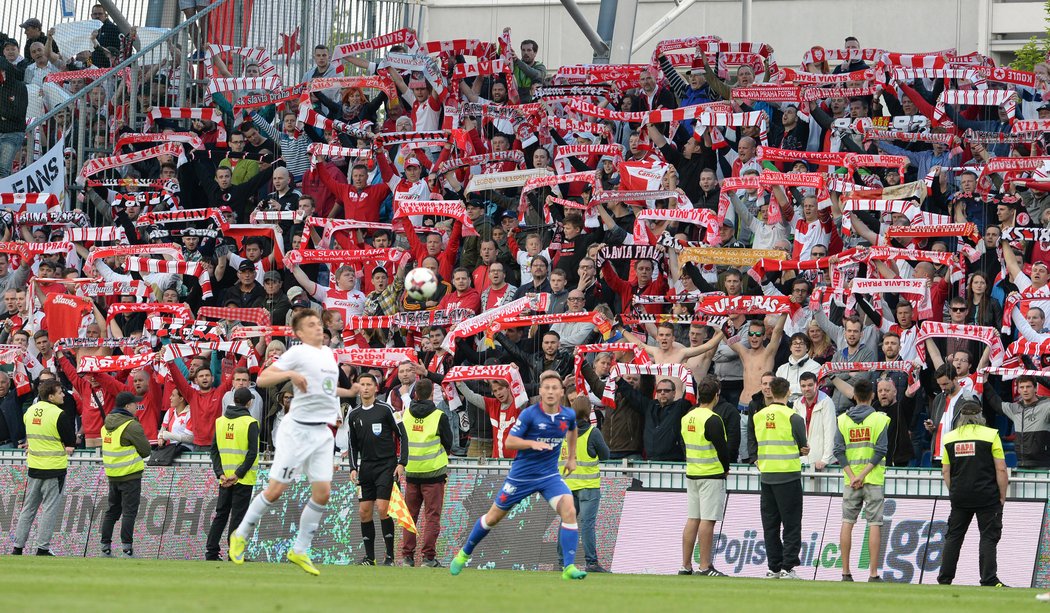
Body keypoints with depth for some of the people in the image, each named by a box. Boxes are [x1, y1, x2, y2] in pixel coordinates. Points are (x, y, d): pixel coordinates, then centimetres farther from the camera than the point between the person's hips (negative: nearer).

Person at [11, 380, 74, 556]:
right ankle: (42, 548, -1)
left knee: (28, 508, 12)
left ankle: (17, 547, 12)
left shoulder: (30, 411, 5)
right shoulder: (60, 415, -14)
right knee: (50, 508, 1)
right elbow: (71, 443, -11)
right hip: (55, 468, -6)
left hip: (33, 467, 6)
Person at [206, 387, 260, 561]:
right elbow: (252, 452, -16)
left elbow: (214, 449, 5)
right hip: (243, 480, -5)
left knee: (220, 514, 12)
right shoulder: (250, 423, -9)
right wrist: (239, 474, -14)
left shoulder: (220, 421, 7)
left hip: (225, 479, 5)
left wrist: (220, 473, 2)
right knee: (237, 516, -1)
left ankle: (211, 552, 10)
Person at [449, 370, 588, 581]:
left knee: (569, 511, -22)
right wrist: (533, 443, -32)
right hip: (521, 475, -2)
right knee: (493, 517, 11)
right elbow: (510, 441, -17)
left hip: (549, 475, 2)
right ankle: (464, 554, 35)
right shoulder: (529, 414, -17)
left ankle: (568, 568, -19)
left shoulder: (568, 416, -3)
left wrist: (571, 457, 22)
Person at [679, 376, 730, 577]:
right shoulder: (712, 420, -16)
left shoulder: (687, 418, 8)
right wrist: (726, 468, 3)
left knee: (692, 520, 10)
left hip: (691, 474, 7)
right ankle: (705, 567, -7)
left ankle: (686, 566, 11)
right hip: (712, 475, -7)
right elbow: (722, 448, -14)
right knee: (707, 521, -6)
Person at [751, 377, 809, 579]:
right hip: (788, 475, -4)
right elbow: (803, 447, -7)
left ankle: (773, 567, 9)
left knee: (770, 523, 9)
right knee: (791, 524, 0)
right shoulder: (793, 418, -10)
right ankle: (788, 566, -5)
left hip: (766, 476, 4)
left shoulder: (757, 417, 5)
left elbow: (752, 444, 7)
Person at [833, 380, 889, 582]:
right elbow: (880, 451, -11)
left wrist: (852, 476, -6)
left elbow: (839, 451, -3)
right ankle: (873, 574, -6)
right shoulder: (879, 419, -3)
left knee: (847, 522, 9)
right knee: (874, 524, -2)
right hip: (873, 481, -2)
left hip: (850, 480, 2)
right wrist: (863, 475, -10)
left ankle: (845, 572, 7)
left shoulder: (843, 419, 4)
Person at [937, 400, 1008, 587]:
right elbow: (1001, 469, -7)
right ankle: (989, 580, -5)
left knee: (953, 537, 10)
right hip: (987, 497, -3)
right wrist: (1002, 496, 0)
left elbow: (945, 470, 8)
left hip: (960, 497, 3)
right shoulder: (991, 435, -6)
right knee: (988, 537, 0)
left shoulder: (949, 438, 5)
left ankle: (944, 579, 10)